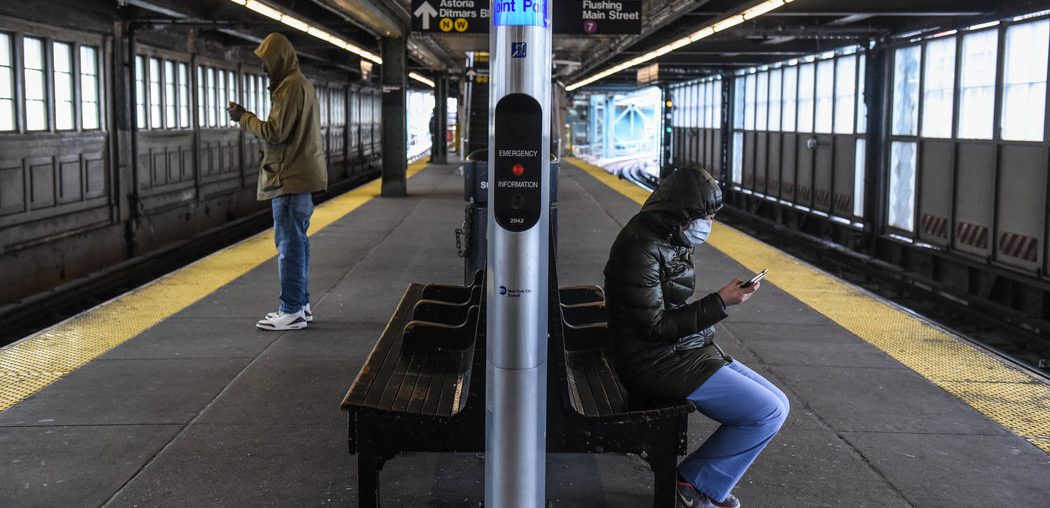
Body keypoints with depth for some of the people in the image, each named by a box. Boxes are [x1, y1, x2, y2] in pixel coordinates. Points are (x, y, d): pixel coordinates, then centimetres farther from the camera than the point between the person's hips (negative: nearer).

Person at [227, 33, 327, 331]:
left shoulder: (291, 86, -14)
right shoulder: (301, 83, 19)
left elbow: (276, 132, -18)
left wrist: (244, 118, -5)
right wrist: (247, 117, 12)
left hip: (290, 178, -10)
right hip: (301, 175, 10)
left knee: (289, 244, -7)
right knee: (297, 242, 14)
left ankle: (292, 312, -3)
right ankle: (300, 305, 21)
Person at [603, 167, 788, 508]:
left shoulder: (667, 240, 10)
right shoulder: (642, 248, -19)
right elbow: (654, 326, -21)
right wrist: (721, 302, -19)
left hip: (684, 351, 10)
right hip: (658, 364, -10)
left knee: (776, 405, 7)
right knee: (768, 412, -12)